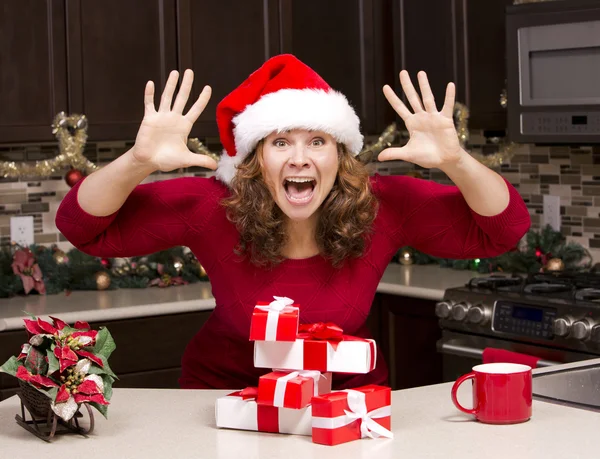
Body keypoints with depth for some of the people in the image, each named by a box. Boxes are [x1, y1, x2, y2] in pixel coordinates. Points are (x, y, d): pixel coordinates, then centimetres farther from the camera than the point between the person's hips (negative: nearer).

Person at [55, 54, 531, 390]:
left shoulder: (383, 206, -17)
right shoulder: (214, 208, -20)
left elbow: (503, 228, -15)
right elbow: (84, 226, -17)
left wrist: (454, 160, -33)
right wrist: (139, 161, -35)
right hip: (228, 395, 0)